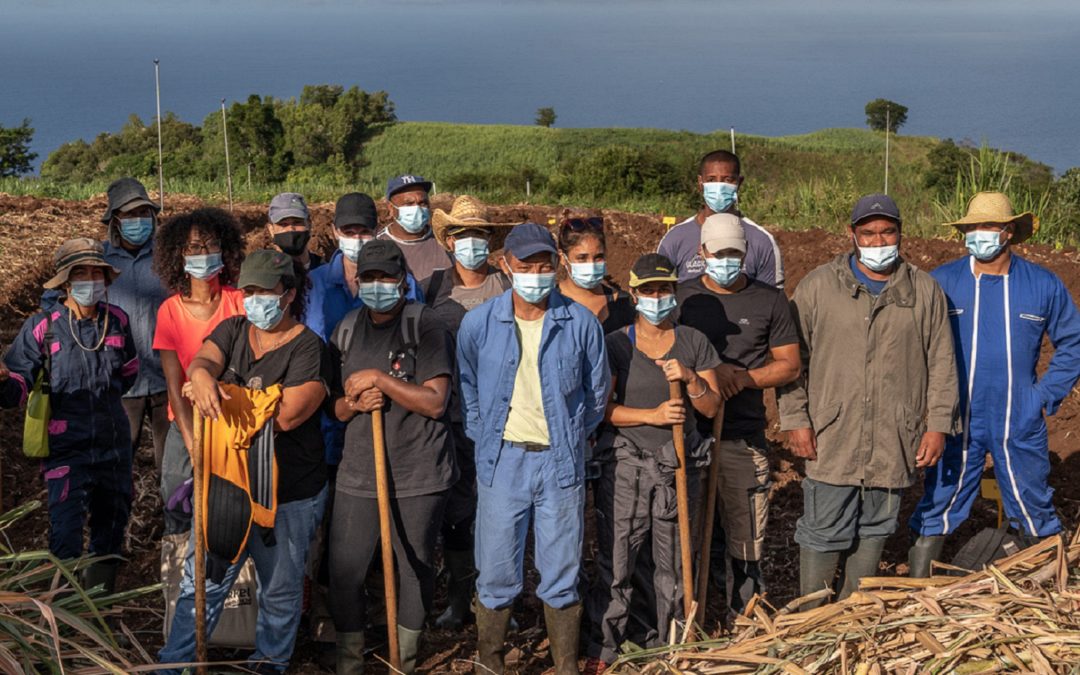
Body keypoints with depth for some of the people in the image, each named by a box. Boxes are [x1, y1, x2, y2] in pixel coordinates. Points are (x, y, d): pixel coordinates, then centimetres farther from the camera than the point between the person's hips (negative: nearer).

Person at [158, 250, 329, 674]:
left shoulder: (307, 348, -13)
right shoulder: (233, 330, 6)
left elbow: (285, 415, -23)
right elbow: (202, 360, -13)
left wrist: (223, 396, -18)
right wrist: (202, 377, -38)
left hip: (290, 493, -4)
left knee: (279, 588, 14)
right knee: (202, 579, 8)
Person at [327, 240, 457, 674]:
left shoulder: (426, 327, -7)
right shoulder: (346, 331, 8)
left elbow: (434, 401, -14)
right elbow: (336, 407, 14)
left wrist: (379, 379, -18)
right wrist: (354, 402, -9)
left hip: (418, 474, -4)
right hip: (358, 471, 4)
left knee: (416, 568, 9)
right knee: (344, 570, 2)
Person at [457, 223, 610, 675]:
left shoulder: (581, 323, -3)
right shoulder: (478, 324, -2)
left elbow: (596, 396, 10)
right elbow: (467, 392, 11)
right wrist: (487, 442, 9)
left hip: (560, 462, 0)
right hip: (502, 462, 0)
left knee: (561, 576, 7)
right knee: (496, 575, 5)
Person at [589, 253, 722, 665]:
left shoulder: (694, 343, 6)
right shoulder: (615, 345, -1)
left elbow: (712, 407, 5)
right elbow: (601, 409, -7)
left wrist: (690, 378, -13)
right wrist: (653, 416, -18)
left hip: (676, 466, 2)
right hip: (625, 465, -2)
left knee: (672, 564, 9)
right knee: (617, 562, 0)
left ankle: (666, 647, 23)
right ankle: (608, 650, 12)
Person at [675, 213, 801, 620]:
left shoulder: (770, 300, 7)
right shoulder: (682, 297, 7)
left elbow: (790, 365, 8)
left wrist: (746, 378, -10)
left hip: (744, 436, 0)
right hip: (689, 431, 0)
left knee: (745, 535, 1)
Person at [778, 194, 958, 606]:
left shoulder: (925, 291, 6)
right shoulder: (817, 287, 1)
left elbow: (941, 363, 9)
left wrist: (938, 424, 3)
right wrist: (796, 420, -4)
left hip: (894, 443, 2)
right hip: (831, 439, -2)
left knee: (875, 529, 13)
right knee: (823, 532, 0)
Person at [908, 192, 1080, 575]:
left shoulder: (1043, 285, 0)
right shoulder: (942, 282, -3)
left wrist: (1047, 395, 1)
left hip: (1020, 426, 1)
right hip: (956, 426, 0)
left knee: (1035, 512, 12)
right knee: (938, 511, 6)